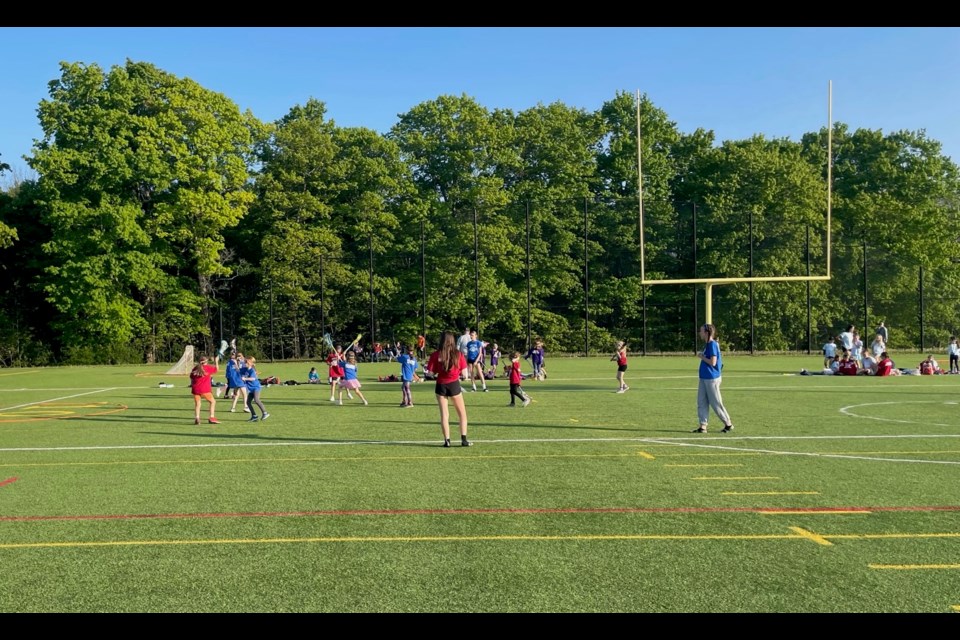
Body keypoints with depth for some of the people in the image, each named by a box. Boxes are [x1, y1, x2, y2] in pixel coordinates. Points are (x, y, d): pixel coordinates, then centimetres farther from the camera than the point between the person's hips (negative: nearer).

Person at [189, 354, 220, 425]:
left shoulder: (195, 368, 12)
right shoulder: (208, 367, 0)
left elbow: (191, 378, 16)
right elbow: (216, 369, 13)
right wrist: (216, 361, 26)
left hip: (195, 389, 4)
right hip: (204, 389, -4)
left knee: (197, 404, 11)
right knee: (212, 401, 8)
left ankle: (196, 418, -5)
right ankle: (212, 417, -1)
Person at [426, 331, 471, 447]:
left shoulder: (436, 355, -8)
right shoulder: (458, 354, -8)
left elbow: (431, 372, -7)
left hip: (441, 385, 1)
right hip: (454, 384, -1)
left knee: (444, 414, 9)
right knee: (462, 414, 13)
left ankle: (447, 440, 6)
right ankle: (464, 439, 8)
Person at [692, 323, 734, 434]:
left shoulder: (712, 345, -17)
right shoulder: (708, 344, 11)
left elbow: (713, 362, -22)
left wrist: (702, 357, -11)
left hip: (711, 379, -10)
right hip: (704, 378, 10)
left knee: (716, 403, 1)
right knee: (701, 402, 7)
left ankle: (728, 424, 14)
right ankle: (703, 426, 10)